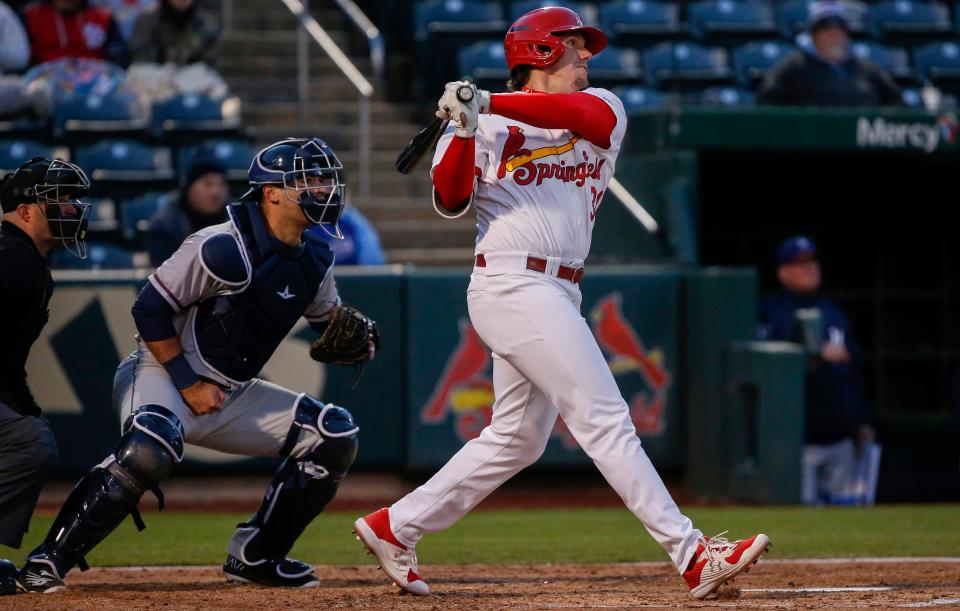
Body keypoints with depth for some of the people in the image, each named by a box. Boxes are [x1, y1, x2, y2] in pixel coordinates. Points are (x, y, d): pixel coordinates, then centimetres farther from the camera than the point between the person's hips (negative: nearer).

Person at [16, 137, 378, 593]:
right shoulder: (225, 247, -20)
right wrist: (189, 384, -19)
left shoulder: (314, 261, 3)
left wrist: (352, 330, -2)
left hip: (231, 396, 8)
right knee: (152, 445, -39)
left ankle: (254, 556, 10)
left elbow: (328, 315, 22)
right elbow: (149, 308, -17)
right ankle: (50, 559, -29)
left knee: (334, 435, 1)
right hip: (161, 375, -8)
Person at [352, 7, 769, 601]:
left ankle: (395, 527, 22)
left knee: (518, 439, 14)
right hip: (513, 284, -7)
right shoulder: (486, 127, 2)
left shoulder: (602, 108, 12)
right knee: (607, 421, -10)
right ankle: (692, 555, -12)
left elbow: (583, 116, -12)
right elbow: (450, 201, -9)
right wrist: (465, 128, -24)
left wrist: (492, 103, -23)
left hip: (557, 295, 7)